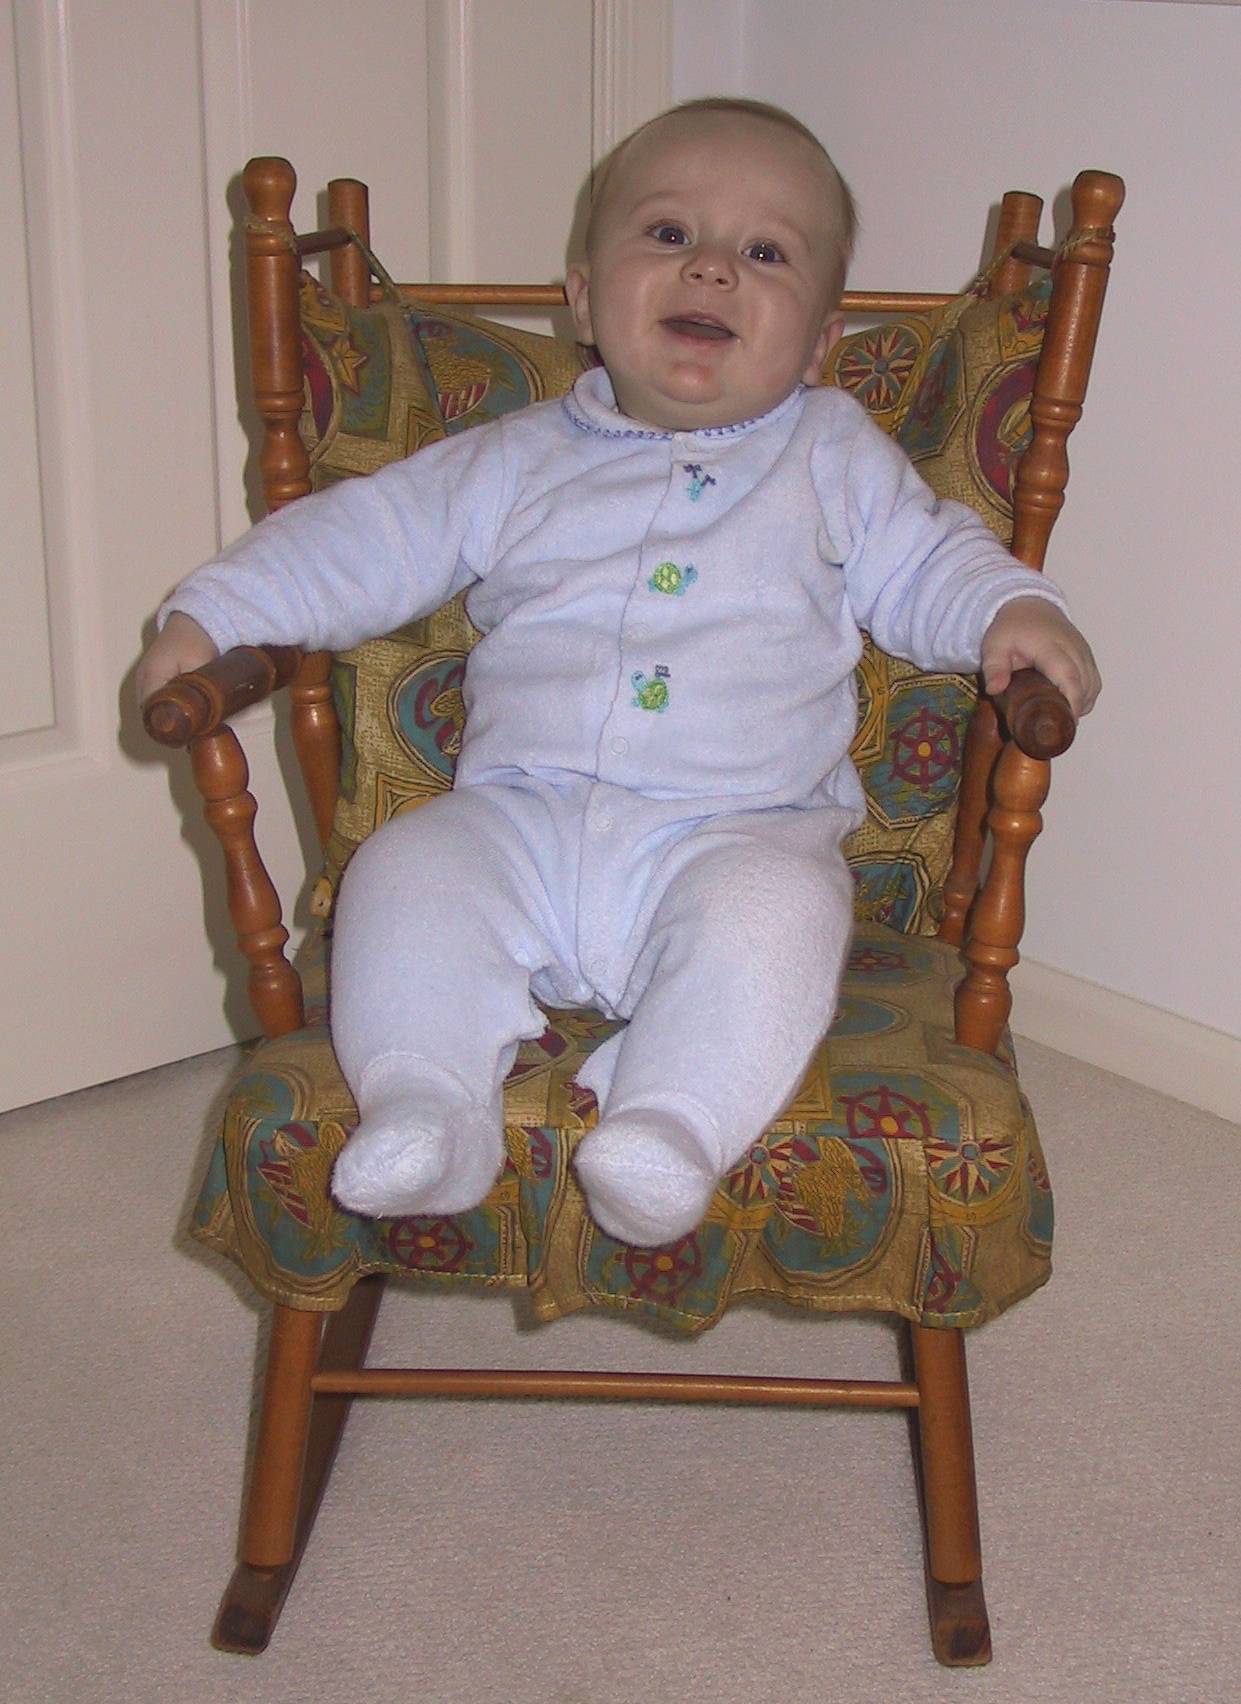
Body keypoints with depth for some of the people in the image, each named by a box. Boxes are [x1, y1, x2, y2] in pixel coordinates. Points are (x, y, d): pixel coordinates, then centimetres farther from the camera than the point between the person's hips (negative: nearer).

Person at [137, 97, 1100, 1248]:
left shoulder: (837, 462, 15)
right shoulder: (518, 464, 15)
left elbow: (927, 564, 16)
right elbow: (368, 539, 14)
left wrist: (1013, 611, -7)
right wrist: (214, 612, 4)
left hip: (738, 835, -1)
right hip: (524, 819, 2)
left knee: (773, 906, -34)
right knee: (406, 874, -24)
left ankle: (673, 1123, -36)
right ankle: (425, 1107, -25)